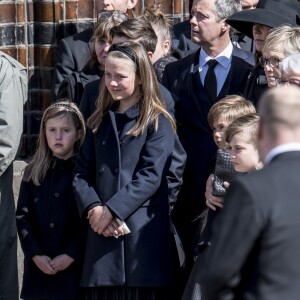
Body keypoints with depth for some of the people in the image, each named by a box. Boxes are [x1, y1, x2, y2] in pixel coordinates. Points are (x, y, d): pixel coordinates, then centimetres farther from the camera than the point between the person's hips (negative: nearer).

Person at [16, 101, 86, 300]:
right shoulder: (33, 172, 9)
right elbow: (23, 217, 6)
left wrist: (70, 255, -12)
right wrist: (35, 254, -6)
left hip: (73, 266, -3)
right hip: (38, 268, 3)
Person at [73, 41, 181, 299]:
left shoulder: (158, 122, 1)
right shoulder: (99, 122, 17)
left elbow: (151, 177, -10)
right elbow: (82, 174, 11)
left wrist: (111, 211, -14)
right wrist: (93, 209, -8)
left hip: (144, 234, -4)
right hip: (102, 234, 5)